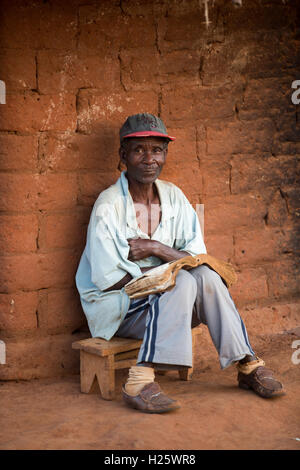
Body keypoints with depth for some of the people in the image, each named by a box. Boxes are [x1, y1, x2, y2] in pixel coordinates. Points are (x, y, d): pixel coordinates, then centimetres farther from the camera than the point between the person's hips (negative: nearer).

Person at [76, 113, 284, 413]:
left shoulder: (173, 196, 3)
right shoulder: (109, 206, -14)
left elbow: (198, 258, -2)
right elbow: (108, 279, -16)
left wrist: (155, 248, -18)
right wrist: (169, 268, -13)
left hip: (165, 302, 5)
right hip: (117, 309, -5)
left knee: (206, 276, -24)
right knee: (185, 281, -30)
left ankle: (247, 365, -18)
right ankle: (139, 382, -37)